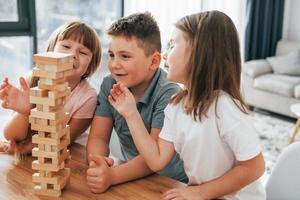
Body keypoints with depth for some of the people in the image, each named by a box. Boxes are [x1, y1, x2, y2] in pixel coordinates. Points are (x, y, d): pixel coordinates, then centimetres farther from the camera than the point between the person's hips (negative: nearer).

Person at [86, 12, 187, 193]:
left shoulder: (168, 93, -18)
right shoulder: (110, 85, -3)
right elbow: (98, 138, -4)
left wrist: (112, 175, -34)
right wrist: (98, 163, -25)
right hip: (132, 177, 5)